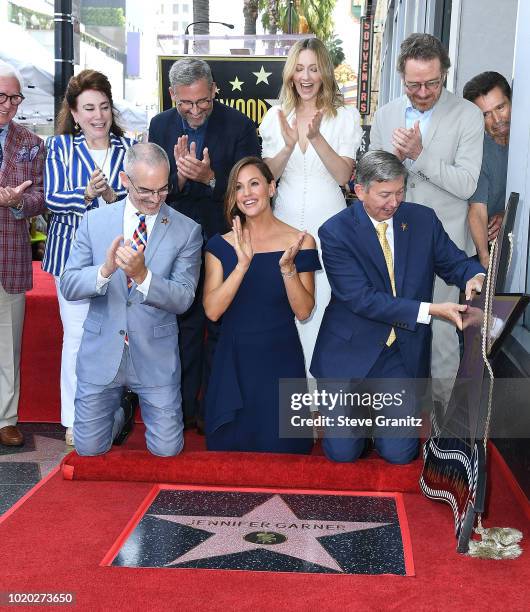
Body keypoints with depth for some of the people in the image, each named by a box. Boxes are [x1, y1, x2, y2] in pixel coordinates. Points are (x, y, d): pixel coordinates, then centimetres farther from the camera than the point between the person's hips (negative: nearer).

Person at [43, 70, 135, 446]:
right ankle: (75, 419, 12)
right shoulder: (60, 147, 3)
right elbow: (52, 199, -6)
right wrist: (87, 194, -23)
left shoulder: (129, 147, 5)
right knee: (77, 334, 0)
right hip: (73, 253, -1)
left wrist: (111, 195, -20)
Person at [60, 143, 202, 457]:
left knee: (167, 449, 3)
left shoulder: (187, 230, -6)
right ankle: (120, 413, 40)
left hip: (155, 356, -1)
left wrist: (142, 275, -28)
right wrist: (105, 270, -26)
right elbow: (69, 286, -5)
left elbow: (183, 299, -10)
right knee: (89, 448, 7)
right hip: (102, 351, 1)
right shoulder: (95, 221, -1)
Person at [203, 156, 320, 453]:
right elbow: (212, 310, -11)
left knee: (279, 448, 0)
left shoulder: (300, 242, -5)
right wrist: (243, 264, -22)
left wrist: (288, 267, -22)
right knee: (226, 446, 2)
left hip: (281, 360, -1)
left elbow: (304, 311, -7)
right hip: (234, 359, 1)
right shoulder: (221, 245, -1)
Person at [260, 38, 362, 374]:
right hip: (285, 220, 3)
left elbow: (344, 175, -10)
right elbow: (268, 175, 2)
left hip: (327, 223, -3)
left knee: (322, 306, -3)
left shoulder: (346, 115, -3)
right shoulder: (277, 116, 5)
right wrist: (289, 145, -17)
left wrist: (316, 137, -23)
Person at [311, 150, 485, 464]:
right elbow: (362, 298, -20)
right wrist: (429, 310, -26)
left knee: (399, 453, -3)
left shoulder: (423, 219, 0)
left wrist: (474, 276, -18)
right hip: (351, 351, -2)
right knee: (343, 453, 0)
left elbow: (454, 262, 8)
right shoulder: (335, 232, -13)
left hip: (404, 354, 3)